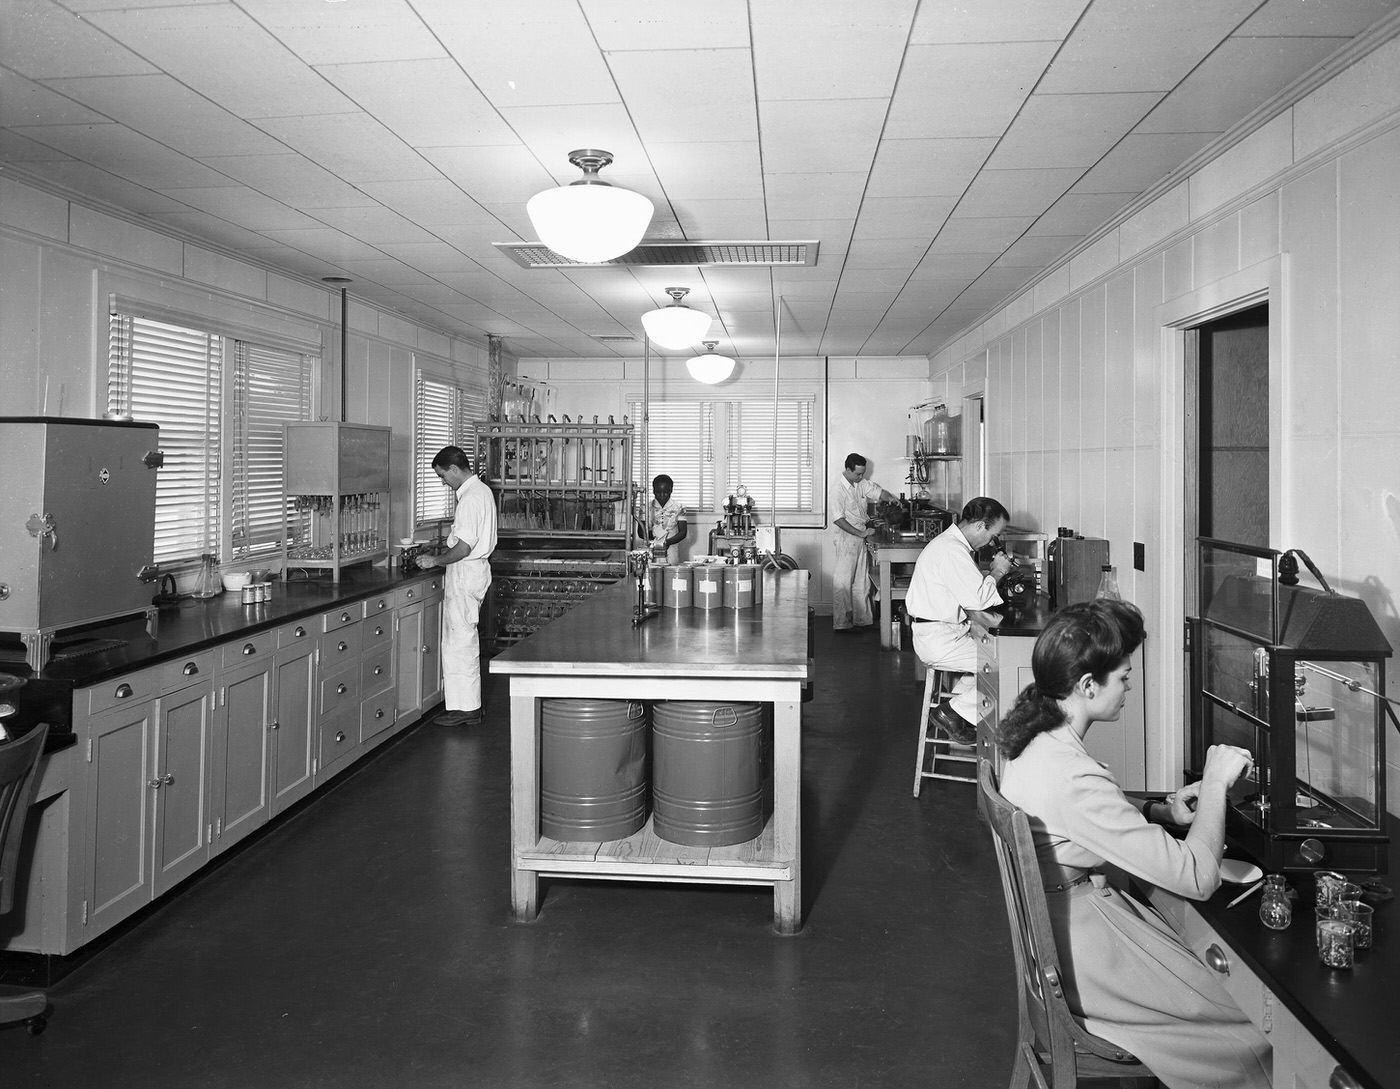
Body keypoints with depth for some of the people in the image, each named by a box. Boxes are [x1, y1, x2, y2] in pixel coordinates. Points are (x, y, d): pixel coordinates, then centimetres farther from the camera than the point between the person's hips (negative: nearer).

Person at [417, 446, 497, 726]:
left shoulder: (471, 498, -20)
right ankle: (468, 703, 22)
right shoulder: (481, 491, 13)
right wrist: (443, 554, 17)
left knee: (460, 641, -4)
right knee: (464, 640, 15)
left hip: (466, 572, -10)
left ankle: (465, 708, 3)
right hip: (474, 569, 10)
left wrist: (435, 561, -10)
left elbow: (463, 549, -23)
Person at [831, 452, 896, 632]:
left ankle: (862, 618, 19)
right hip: (846, 538, -8)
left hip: (861, 538, 8)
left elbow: (877, 491, 16)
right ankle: (841, 623, 1)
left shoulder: (861, 484, 7)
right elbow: (839, 519, -19)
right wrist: (860, 533, -19)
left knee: (862, 581, 12)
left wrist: (891, 498, -5)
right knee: (844, 582, -4)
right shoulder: (839, 489, -16)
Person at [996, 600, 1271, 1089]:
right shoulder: (1073, 778, -33)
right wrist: (1215, 783, -14)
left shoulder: (1032, 738, -3)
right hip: (1082, 950, -9)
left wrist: (1160, 810, 1)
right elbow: (1197, 878, -27)